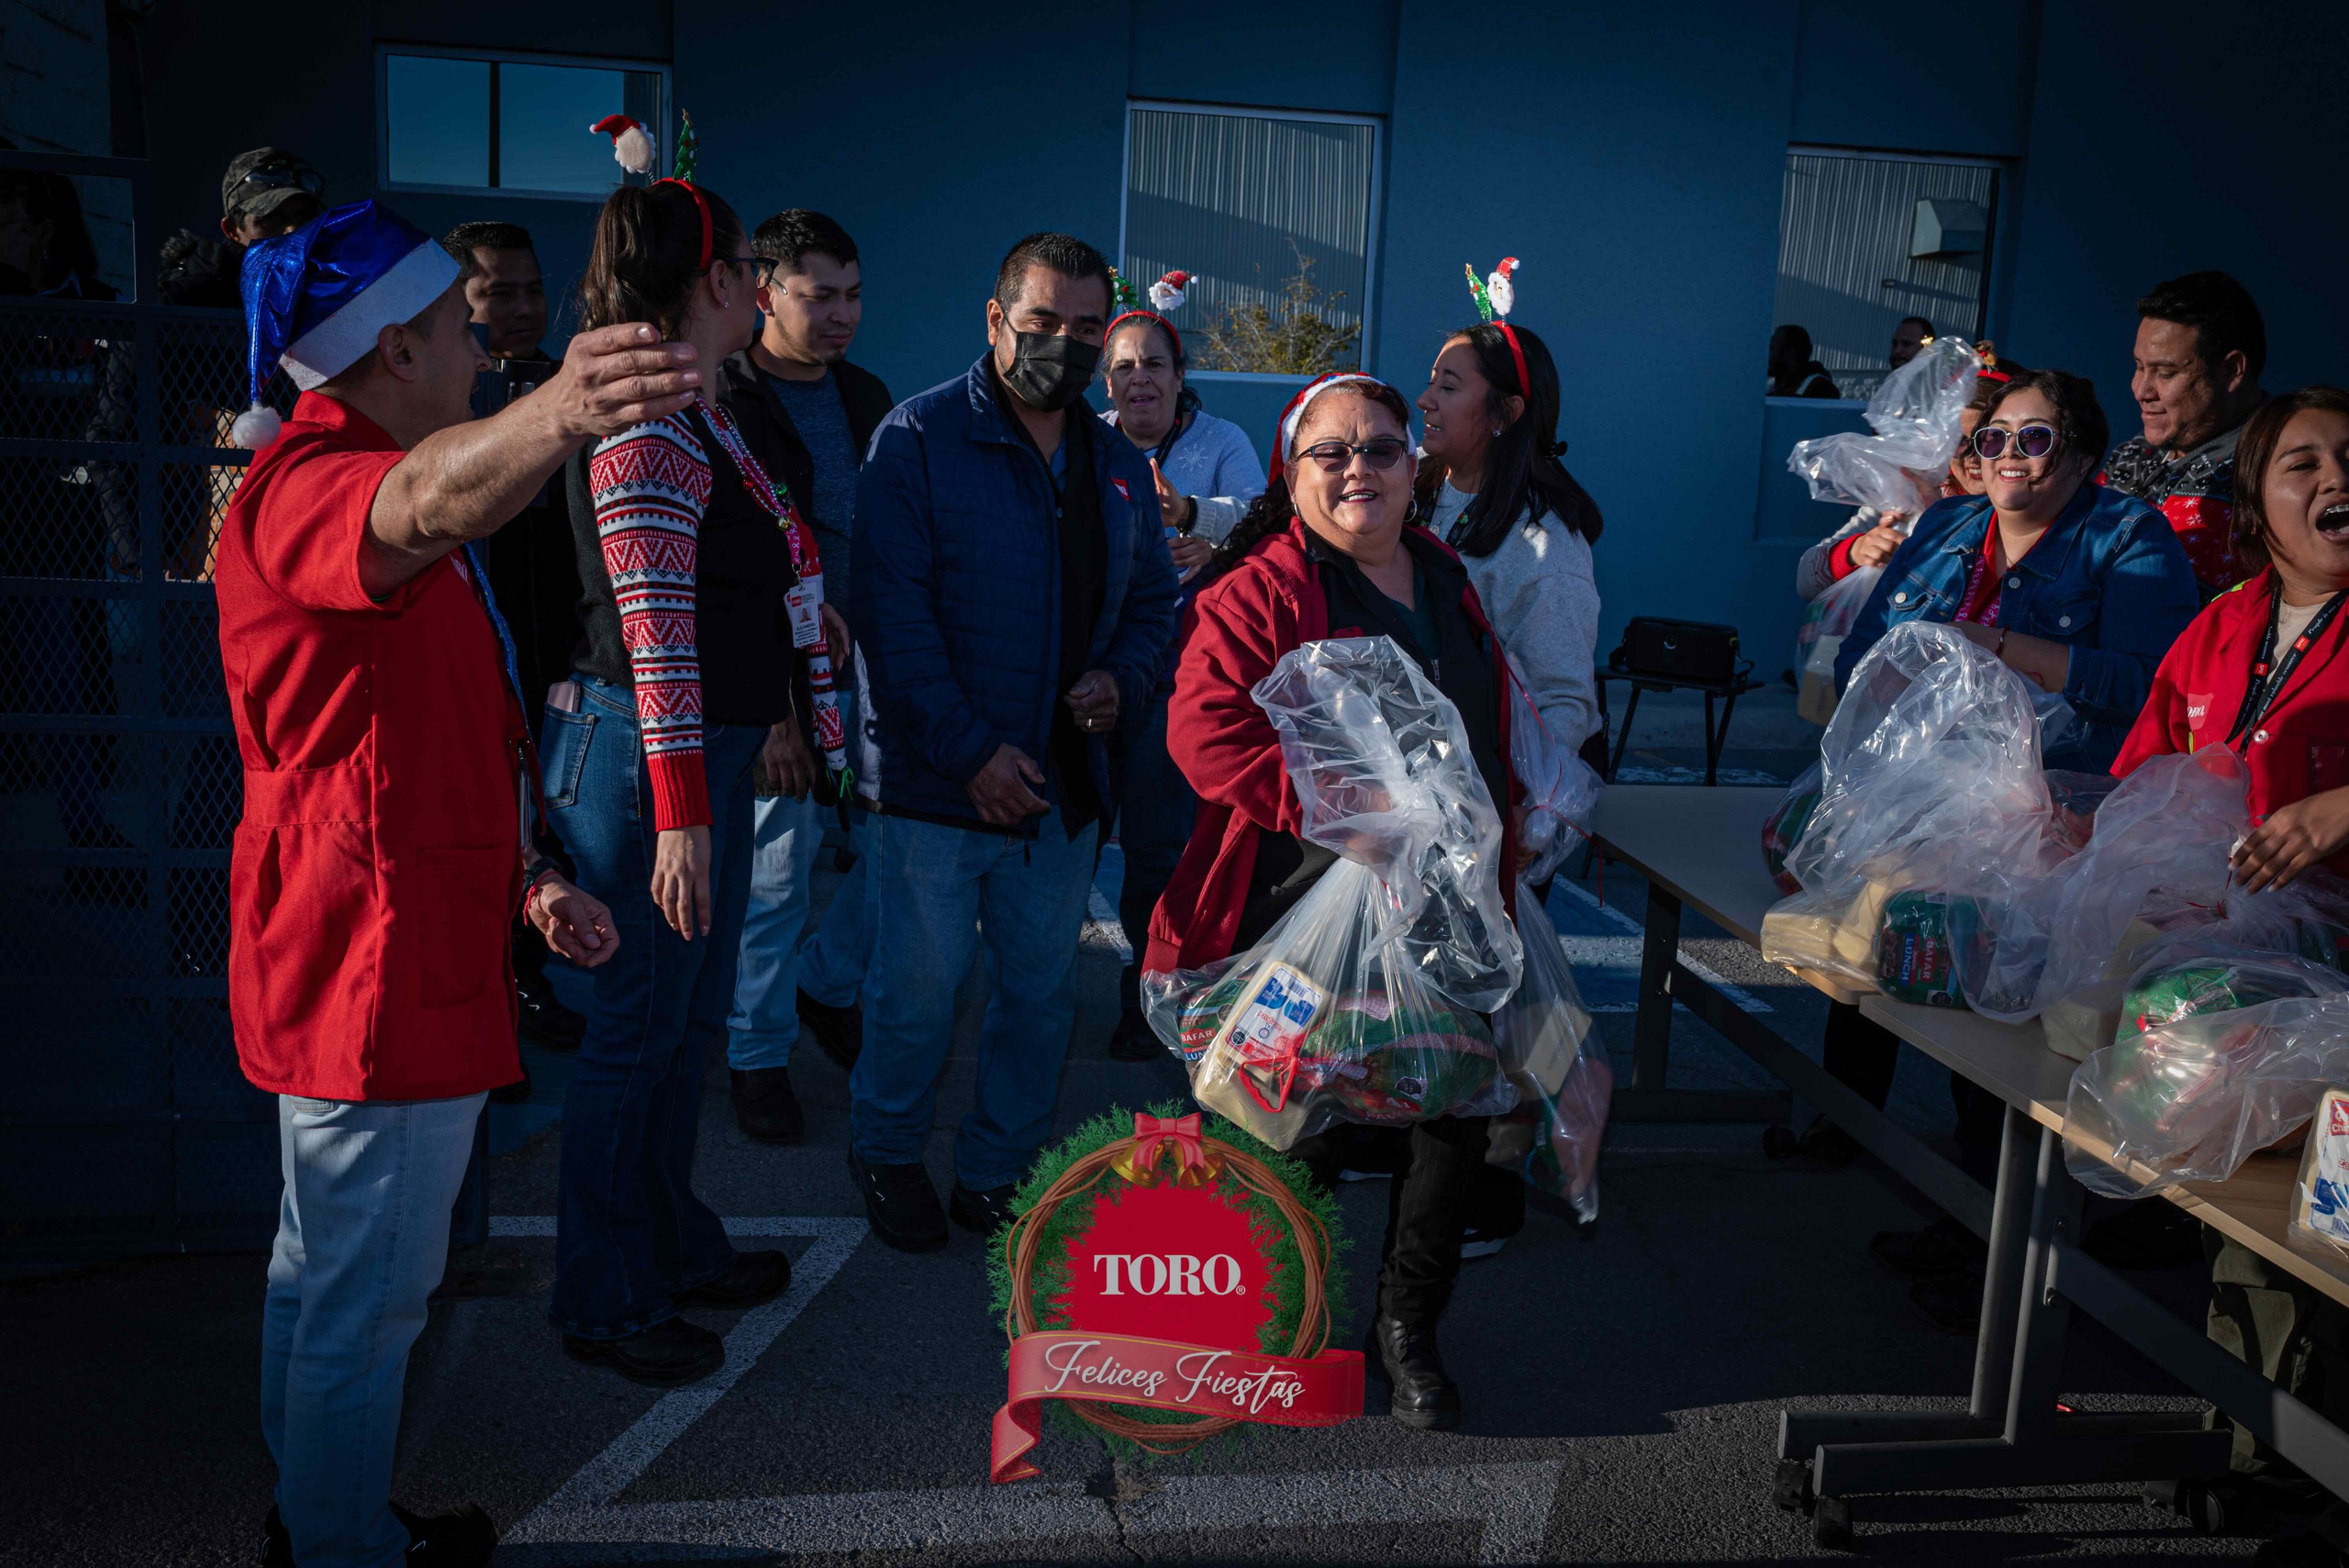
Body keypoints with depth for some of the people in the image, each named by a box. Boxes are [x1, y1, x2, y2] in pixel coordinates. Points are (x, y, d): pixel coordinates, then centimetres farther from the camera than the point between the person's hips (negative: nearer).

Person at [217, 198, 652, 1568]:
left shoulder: (367, 470, 17)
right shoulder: (307, 481, -18)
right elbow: (419, 509, -45)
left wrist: (530, 875, 16)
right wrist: (551, 419, -64)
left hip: (408, 951, 11)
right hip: (379, 962, -11)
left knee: (332, 1272, 23)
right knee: (368, 1296, 0)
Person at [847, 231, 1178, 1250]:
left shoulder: (1120, 467, 11)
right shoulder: (918, 439, -7)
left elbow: (1153, 599, 18)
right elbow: (892, 609, -13)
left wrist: (1121, 679, -4)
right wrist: (969, 749, -18)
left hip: (1066, 786, 5)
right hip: (938, 783, -5)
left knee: (1043, 991, 13)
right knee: (917, 989, 7)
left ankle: (1000, 1172, 32)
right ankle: (886, 1154, 32)